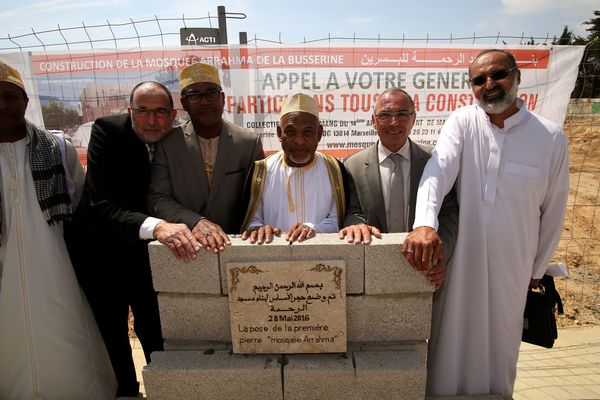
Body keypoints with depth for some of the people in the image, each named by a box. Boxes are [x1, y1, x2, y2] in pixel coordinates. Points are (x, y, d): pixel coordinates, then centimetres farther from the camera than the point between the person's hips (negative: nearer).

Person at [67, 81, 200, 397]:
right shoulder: (107, 131, -20)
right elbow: (100, 205, -30)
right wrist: (154, 226, -45)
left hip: (151, 249, 2)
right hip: (102, 251, -1)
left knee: (154, 328, 9)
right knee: (112, 332, 15)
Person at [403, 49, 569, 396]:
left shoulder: (551, 136, -5)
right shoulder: (462, 122, -5)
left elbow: (553, 210, 3)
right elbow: (437, 172, -22)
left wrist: (537, 269, 10)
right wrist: (424, 224, -40)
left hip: (512, 265, 1)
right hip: (457, 258, 0)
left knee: (500, 341, 17)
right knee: (452, 341, 13)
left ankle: (496, 391, 43)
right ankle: (444, 390, 37)